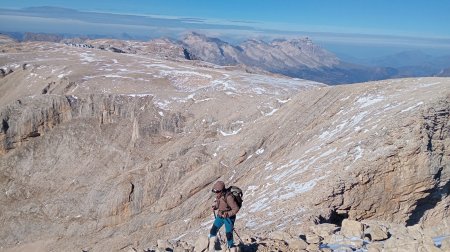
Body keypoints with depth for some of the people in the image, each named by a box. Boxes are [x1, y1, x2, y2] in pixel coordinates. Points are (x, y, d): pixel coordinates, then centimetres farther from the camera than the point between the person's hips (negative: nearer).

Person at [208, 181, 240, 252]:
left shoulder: (228, 197, -29)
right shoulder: (218, 195, -6)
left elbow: (236, 208, -25)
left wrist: (228, 214, -36)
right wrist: (215, 207, -5)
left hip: (229, 217, -8)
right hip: (220, 215, 8)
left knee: (229, 235, -8)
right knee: (213, 230, 8)